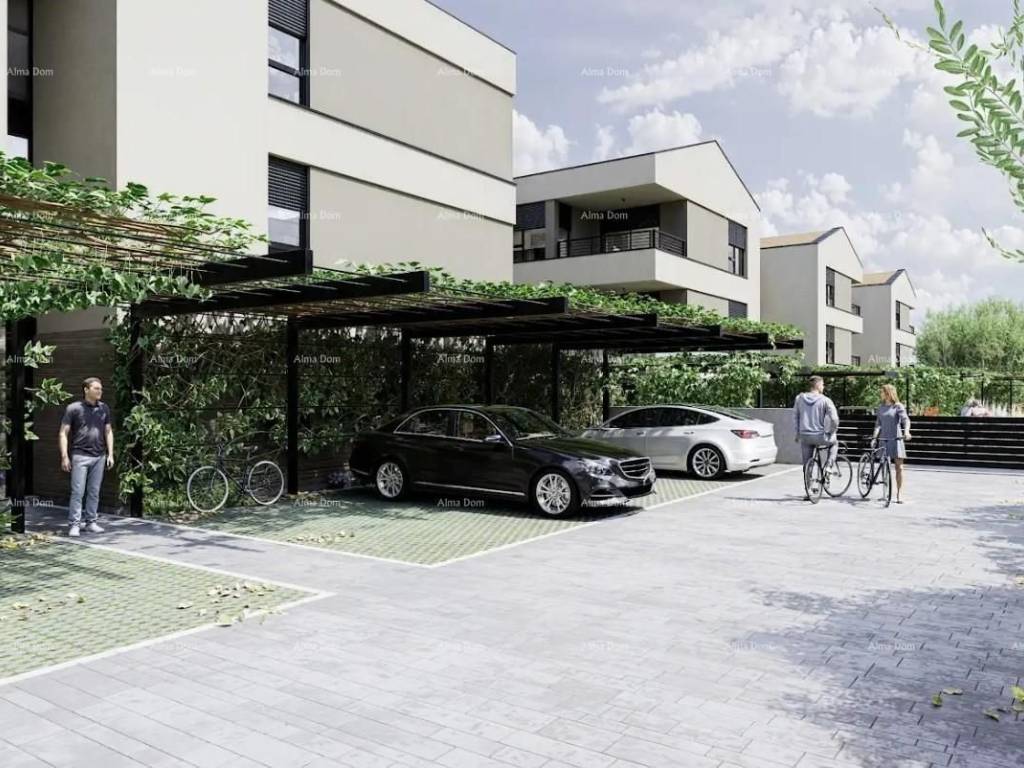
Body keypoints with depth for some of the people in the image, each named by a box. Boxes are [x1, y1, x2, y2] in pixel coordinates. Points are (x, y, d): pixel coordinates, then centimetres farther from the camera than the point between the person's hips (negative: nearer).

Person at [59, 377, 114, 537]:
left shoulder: (104, 408, 9)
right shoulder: (73, 408, -3)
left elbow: (108, 432, 15)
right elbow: (63, 433, -2)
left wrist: (110, 454, 8)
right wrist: (64, 456, -8)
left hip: (99, 457, 4)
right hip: (80, 456, -4)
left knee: (94, 492, 9)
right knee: (78, 492, -3)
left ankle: (91, 522, 17)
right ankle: (74, 524, 3)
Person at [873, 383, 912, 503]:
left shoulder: (898, 406, -2)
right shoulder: (881, 407, 12)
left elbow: (905, 419, -16)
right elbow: (878, 423, 7)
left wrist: (906, 431, -35)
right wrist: (875, 435, -9)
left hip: (896, 439, -4)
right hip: (883, 439, 4)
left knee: (899, 467, -3)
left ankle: (899, 493, 4)